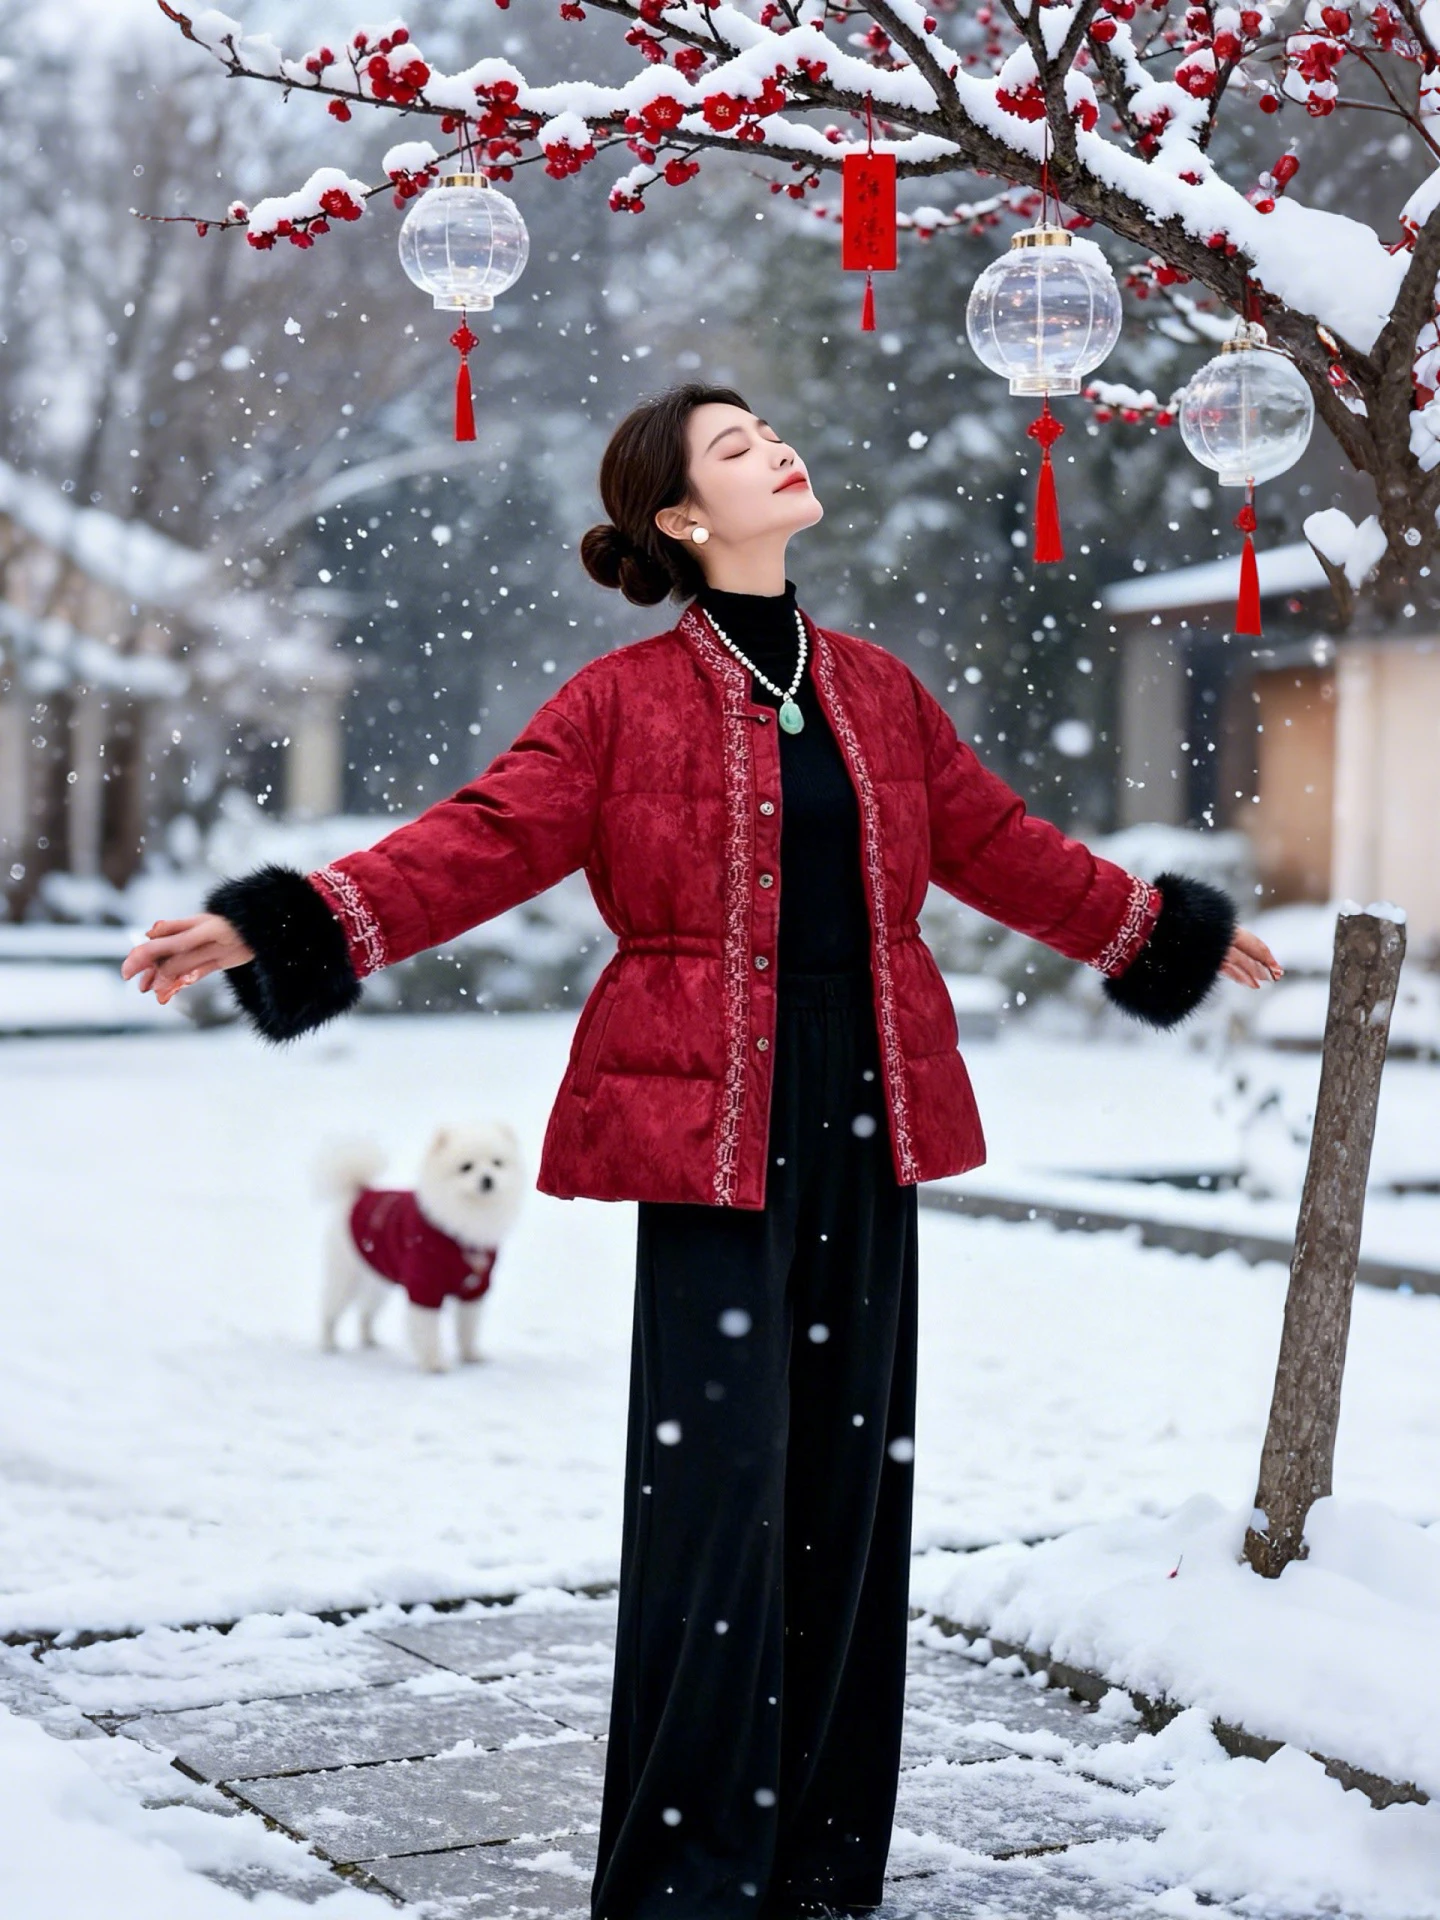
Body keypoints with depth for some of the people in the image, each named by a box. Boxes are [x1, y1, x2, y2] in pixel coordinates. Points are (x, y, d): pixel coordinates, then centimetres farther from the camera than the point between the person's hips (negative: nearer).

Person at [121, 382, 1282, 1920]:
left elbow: (1005, 849, 24)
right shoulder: (622, 701, -2)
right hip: (712, 1141, -5)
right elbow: (473, 846, -9)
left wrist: (1164, 930, 33)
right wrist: (272, 925, -20)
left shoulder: (878, 692, 13)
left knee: (850, 1484, 9)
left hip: (864, 1133, 5)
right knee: (719, 1491, -8)